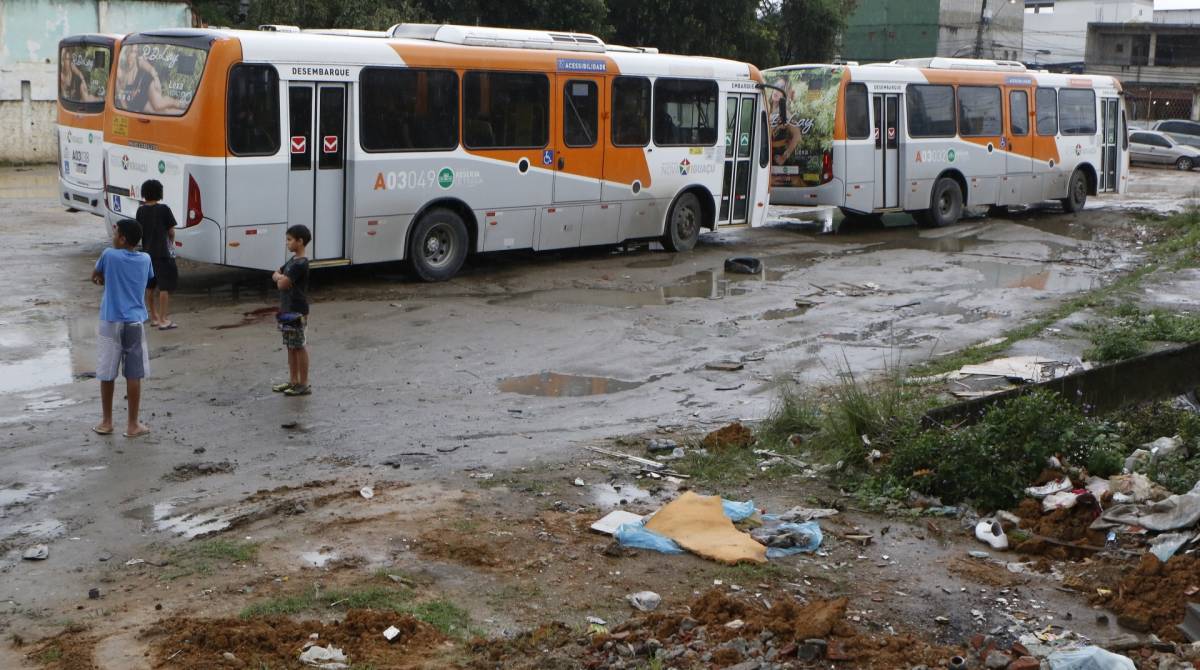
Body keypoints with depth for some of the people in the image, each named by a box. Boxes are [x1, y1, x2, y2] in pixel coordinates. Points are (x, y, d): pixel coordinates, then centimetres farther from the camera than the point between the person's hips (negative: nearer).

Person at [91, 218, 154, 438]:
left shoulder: (110, 256, -7)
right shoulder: (145, 260, 2)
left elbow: (95, 277, 8)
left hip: (111, 323, -2)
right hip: (134, 323, 2)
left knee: (107, 374, 10)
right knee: (134, 375, 4)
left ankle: (107, 422, 18)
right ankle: (133, 424, 8)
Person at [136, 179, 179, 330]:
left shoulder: (141, 211, 2)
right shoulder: (163, 209, -12)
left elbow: (140, 231, 6)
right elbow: (171, 231, -6)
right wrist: (171, 242, 13)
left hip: (147, 252, 6)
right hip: (163, 253, -6)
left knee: (150, 286, 15)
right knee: (165, 287, -2)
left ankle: (154, 317, 25)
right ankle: (163, 320, -4)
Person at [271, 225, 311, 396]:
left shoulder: (300, 264, -18)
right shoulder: (292, 260, 13)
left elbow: (282, 284, -21)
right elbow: (275, 275, 17)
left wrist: (280, 278, 0)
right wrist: (281, 277, -5)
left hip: (297, 312, -10)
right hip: (287, 310, 10)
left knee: (300, 347, -3)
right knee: (290, 347, 14)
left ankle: (304, 384, 2)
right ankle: (293, 381, 23)